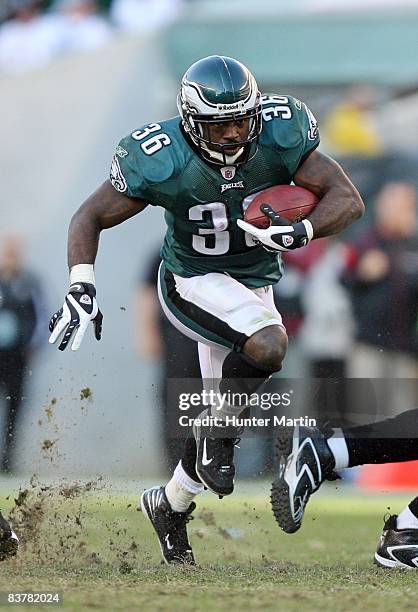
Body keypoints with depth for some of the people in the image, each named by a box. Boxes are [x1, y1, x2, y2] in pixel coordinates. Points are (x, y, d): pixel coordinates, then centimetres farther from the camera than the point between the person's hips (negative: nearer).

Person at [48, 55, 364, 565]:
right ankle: (217, 429, -9)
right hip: (191, 283, -4)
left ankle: (169, 504, 34)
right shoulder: (162, 162, -25)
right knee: (267, 344, -33)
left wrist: (301, 231, -36)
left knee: (224, 418, 10)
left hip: (254, 285, 4)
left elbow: (348, 198, -17)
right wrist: (80, 289, -26)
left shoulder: (279, 135, -19)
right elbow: (90, 217, -13)